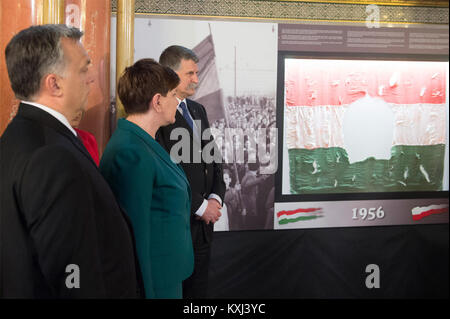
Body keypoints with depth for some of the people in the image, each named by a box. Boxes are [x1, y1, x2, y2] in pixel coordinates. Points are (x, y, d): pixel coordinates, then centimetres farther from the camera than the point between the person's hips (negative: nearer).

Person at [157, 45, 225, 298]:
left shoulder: (198, 110, 14)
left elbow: (213, 157, 17)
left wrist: (216, 197, 0)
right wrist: (200, 206, -13)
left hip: (203, 222, 8)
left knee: (198, 290, 14)